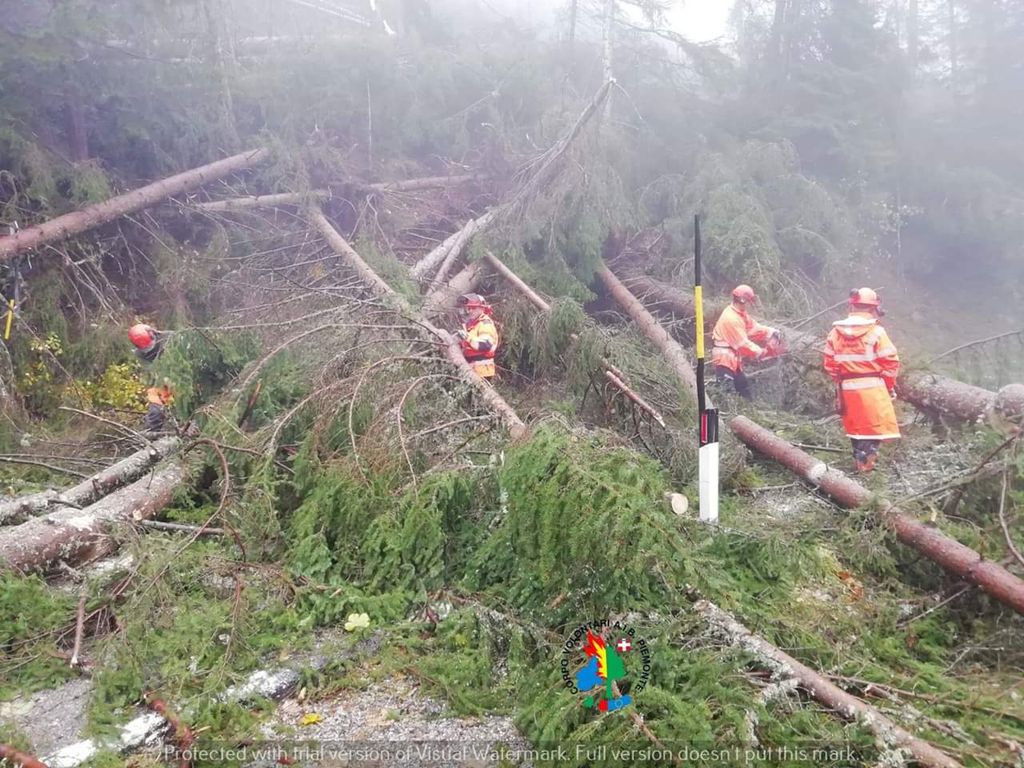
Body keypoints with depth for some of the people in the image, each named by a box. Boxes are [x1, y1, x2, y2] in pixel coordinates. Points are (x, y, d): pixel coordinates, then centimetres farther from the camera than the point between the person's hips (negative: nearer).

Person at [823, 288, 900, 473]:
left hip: (847, 388, 5)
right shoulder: (876, 332, -11)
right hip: (872, 387, -4)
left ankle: (859, 459, 22)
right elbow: (890, 362, -9)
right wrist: (890, 385, 6)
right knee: (875, 425, 5)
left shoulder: (836, 332, 2)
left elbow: (830, 363, 6)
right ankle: (867, 462, -2)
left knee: (855, 426, 16)